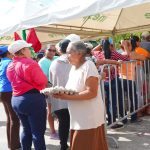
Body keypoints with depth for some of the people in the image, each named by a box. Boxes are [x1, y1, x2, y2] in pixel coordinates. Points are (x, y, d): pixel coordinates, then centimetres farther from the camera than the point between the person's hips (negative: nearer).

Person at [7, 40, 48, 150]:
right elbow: (42, 80, -14)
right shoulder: (29, 63, -14)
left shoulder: (10, 66, 11)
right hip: (33, 99, -8)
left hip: (16, 100, 8)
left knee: (26, 130, 20)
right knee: (38, 132, 0)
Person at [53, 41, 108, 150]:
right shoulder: (73, 68, 11)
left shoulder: (88, 66, -15)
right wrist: (63, 94, -5)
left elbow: (92, 93, -22)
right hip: (78, 117, 8)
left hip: (89, 117, -8)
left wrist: (68, 97, -24)